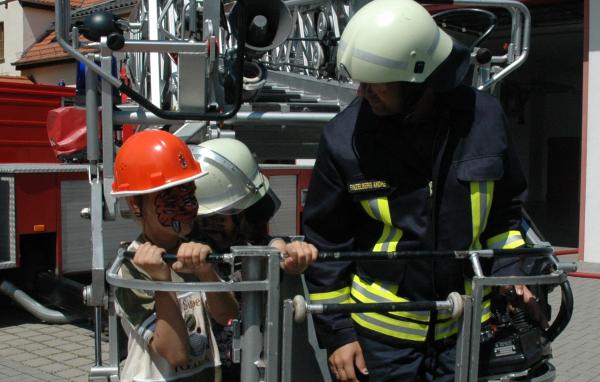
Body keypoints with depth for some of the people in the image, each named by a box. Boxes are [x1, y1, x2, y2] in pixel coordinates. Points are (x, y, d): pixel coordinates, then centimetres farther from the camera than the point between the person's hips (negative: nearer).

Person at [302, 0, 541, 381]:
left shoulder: (483, 117, -7)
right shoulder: (345, 136, -13)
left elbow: (505, 208, 10)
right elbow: (326, 243, -4)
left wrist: (509, 272, -1)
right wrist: (336, 332, -3)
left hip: (466, 328, 2)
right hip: (381, 330, -1)